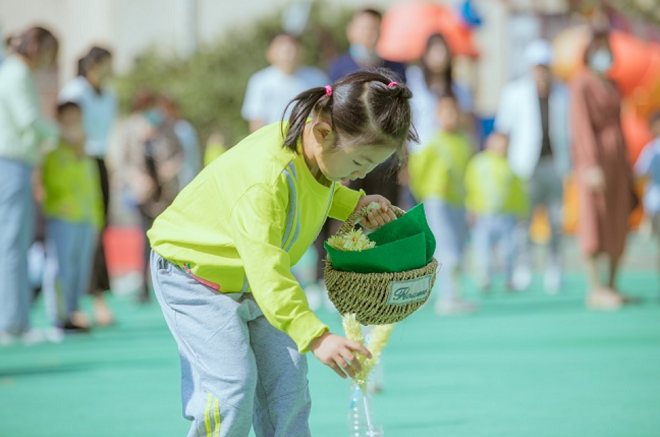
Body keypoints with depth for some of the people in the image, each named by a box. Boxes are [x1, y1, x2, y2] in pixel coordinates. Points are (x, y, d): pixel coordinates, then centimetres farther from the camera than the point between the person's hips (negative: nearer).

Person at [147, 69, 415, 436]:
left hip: (258, 278, 8)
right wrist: (315, 336, -55)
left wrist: (354, 204, -4)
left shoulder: (318, 147, -14)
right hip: (194, 273, -8)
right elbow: (265, 268, -47)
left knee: (288, 385, -1)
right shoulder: (265, 175, -40)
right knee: (232, 387, -19)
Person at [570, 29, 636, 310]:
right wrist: (592, 166, -24)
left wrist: (625, 165, 17)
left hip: (617, 154, 8)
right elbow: (582, 125, -16)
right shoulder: (581, 85, -9)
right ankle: (595, 290, -9)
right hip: (594, 155, -8)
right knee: (595, 223, -9)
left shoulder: (611, 86, 15)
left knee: (619, 223, 6)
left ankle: (612, 286, 11)